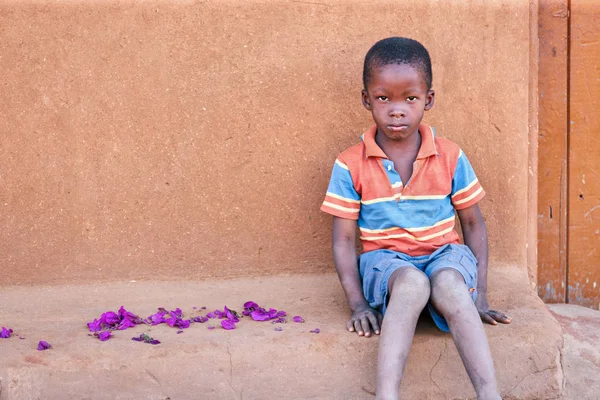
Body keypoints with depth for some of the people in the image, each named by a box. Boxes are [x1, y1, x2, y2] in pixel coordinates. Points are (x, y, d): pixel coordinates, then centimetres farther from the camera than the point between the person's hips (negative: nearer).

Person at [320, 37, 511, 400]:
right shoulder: (351, 165, -3)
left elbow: (474, 224, 7)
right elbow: (344, 239, -1)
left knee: (449, 284, -36)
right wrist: (359, 305, -11)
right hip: (385, 260, -1)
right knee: (412, 282, -37)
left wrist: (480, 295, -1)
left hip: (444, 254, 1)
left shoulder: (450, 157, 0)